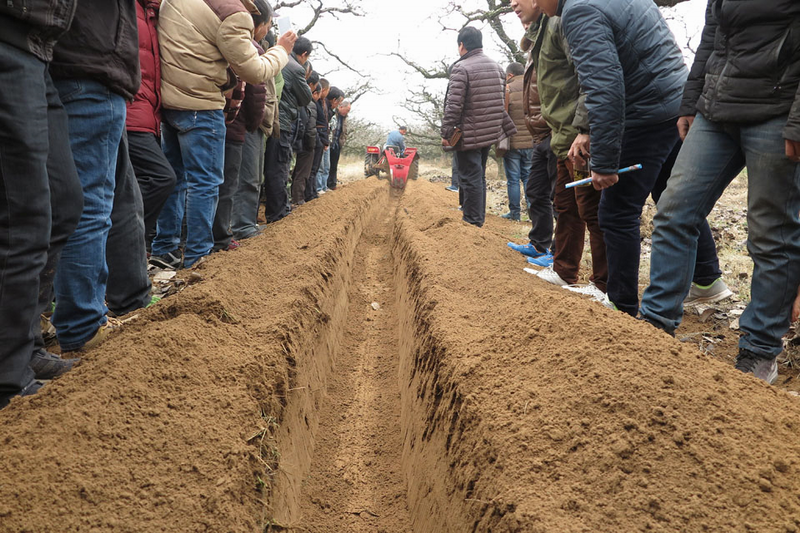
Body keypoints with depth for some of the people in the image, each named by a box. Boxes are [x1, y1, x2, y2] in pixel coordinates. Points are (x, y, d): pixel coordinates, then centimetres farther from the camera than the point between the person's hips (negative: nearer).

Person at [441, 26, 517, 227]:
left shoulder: (461, 68, -13)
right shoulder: (497, 67, 12)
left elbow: (454, 105, -19)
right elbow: (502, 102, 16)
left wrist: (446, 133, -13)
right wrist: (503, 127, 22)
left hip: (469, 135, -8)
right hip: (491, 133, 8)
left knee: (470, 179, -3)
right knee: (479, 177, 18)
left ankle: (472, 223, 0)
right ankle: (479, 219, 25)